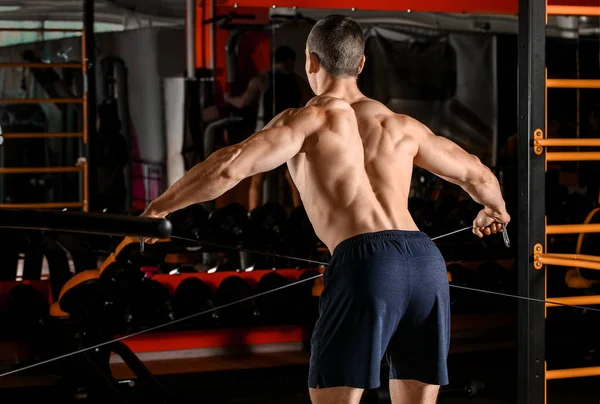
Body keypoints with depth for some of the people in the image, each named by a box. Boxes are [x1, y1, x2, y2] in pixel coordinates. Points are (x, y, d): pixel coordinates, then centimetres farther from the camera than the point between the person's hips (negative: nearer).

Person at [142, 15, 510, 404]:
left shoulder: (309, 119, 9)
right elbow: (477, 175, 35)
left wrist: (157, 208, 4)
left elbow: (230, 166, -6)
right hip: (426, 261, 5)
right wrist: (496, 211, 58)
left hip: (365, 262, -5)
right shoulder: (401, 125, 25)